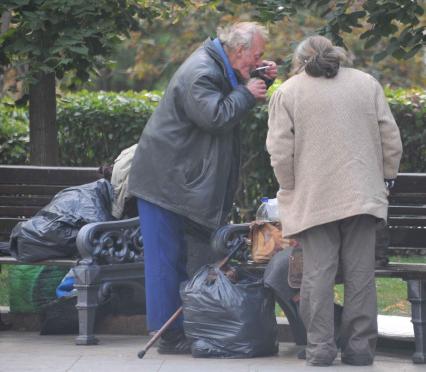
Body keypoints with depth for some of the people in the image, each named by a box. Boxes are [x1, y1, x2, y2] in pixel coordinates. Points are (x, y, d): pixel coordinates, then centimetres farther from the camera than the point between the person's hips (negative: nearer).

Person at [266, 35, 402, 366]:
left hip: (313, 200, -2)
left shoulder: (287, 92, 2)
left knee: (318, 274, 1)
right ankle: (359, 347, 5)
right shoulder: (367, 84, 9)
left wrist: (290, 189, 8)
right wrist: (385, 178, 18)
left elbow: (280, 152, -4)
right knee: (360, 274, 5)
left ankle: (320, 347, -1)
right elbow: (391, 140, 8)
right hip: (362, 197, 2)